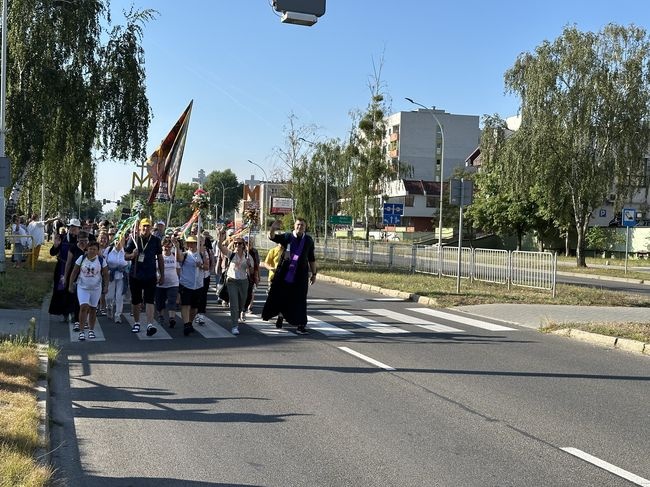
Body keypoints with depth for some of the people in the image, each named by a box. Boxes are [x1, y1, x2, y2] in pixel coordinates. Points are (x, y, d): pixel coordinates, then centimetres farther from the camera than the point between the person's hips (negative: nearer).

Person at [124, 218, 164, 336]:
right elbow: (125, 256, 5)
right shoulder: (134, 239, 2)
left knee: (149, 300, -12)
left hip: (150, 276, -1)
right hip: (135, 275, 1)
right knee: (136, 301, 12)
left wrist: (162, 275, 9)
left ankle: (150, 325, -20)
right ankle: (137, 323, 28)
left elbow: (160, 258, 10)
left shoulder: (156, 241, 3)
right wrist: (133, 255, -18)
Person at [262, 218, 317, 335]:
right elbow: (272, 237, -13)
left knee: (299, 300, 2)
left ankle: (300, 325, 7)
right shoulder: (287, 237, 0)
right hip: (284, 273, -1)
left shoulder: (309, 240, 6)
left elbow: (311, 259, 12)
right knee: (277, 294, 4)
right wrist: (273, 228, -35)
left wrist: (314, 274, 12)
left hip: (300, 275, 1)